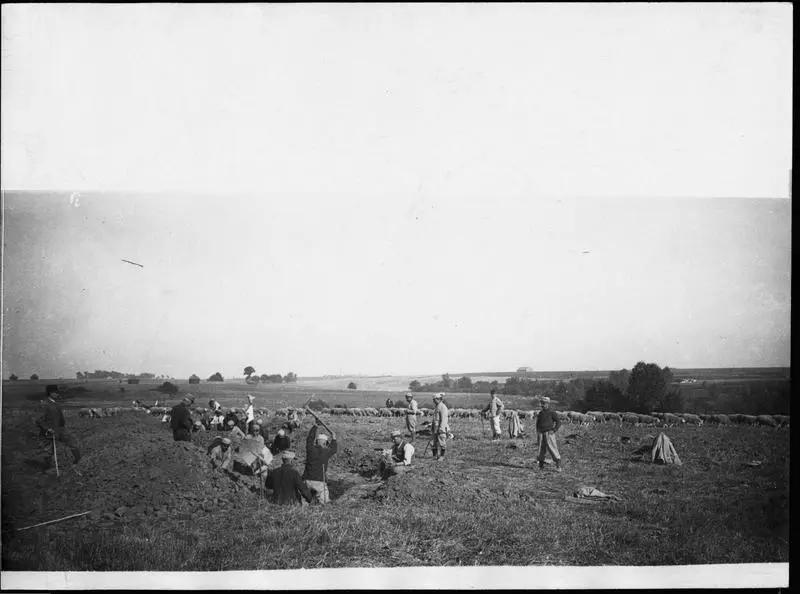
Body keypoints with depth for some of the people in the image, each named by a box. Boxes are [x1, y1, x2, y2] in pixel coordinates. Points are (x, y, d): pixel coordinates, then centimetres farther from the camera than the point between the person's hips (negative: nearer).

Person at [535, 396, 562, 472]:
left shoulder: (552, 413, -2)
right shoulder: (540, 414, 12)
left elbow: (558, 422, -2)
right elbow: (537, 423, 25)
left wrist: (554, 430, -12)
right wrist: (537, 432, 12)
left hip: (549, 434, -5)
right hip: (541, 434, 5)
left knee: (552, 448, -9)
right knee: (541, 449, 7)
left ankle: (558, 465, -7)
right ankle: (541, 464, 15)